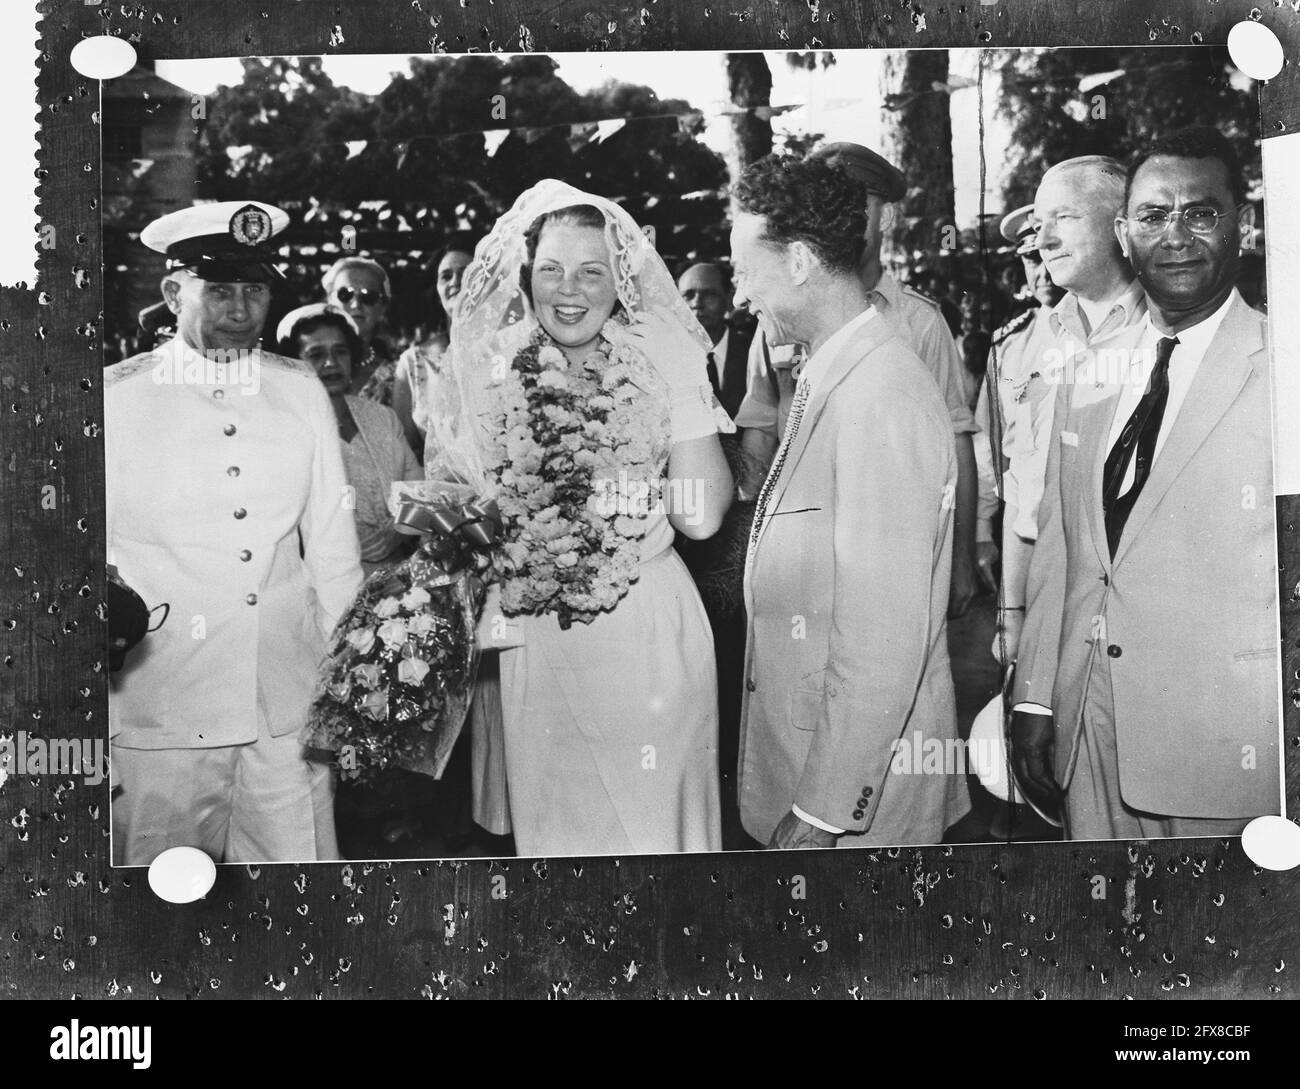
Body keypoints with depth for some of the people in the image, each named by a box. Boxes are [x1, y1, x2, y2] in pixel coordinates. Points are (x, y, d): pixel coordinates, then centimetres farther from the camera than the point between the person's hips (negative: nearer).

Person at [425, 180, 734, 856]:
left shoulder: (663, 363, -4)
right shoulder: (480, 372, 1)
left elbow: (700, 516, -13)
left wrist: (689, 388, -10)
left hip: (648, 630, -2)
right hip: (533, 640, 2)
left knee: (653, 812, 8)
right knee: (550, 813, 15)